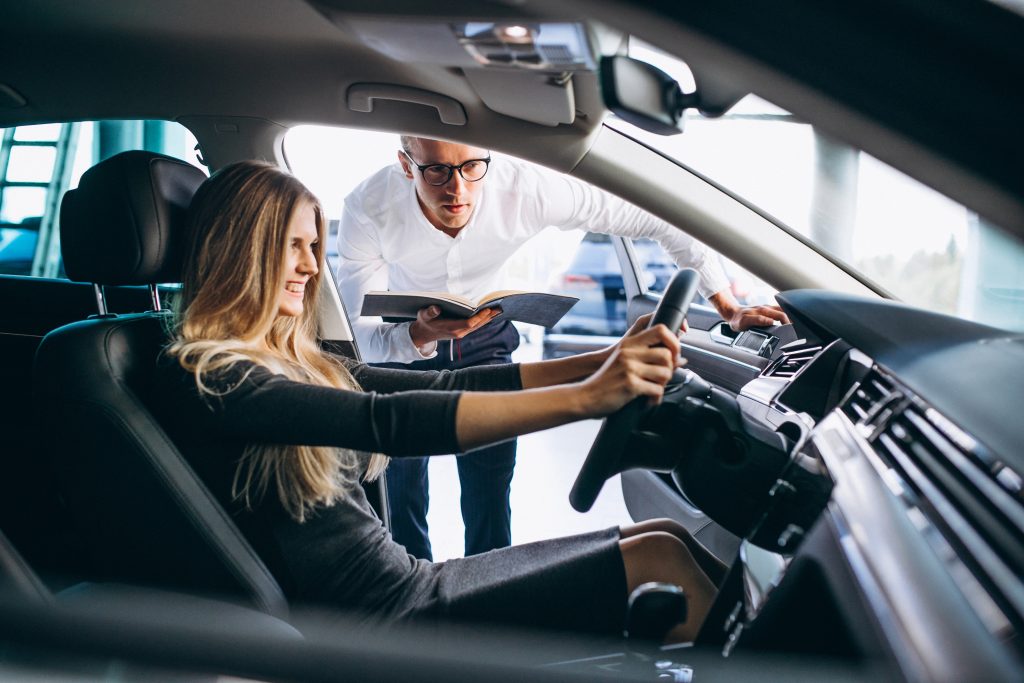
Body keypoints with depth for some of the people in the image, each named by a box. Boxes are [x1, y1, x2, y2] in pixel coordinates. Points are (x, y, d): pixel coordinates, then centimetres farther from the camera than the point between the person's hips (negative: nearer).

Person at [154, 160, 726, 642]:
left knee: (663, 533, -1)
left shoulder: (300, 361, 12)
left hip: (402, 582, 8)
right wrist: (585, 397, -31)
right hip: (379, 615, -8)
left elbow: (442, 386, 4)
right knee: (657, 559, -14)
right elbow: (385, 421, -26)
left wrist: (602, 361, -6)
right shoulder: (201, 378, -13)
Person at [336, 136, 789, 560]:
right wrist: (419, 335, -52)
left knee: (490, 492, 0)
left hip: (484, 337, 1)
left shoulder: (528, 189, -33)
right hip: (402, 338, 0)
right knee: (400, 490, 2)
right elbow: (362, 337, -30)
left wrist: (729, 307, -31)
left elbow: (662, 219, -26)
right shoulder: (369, 208, -33)